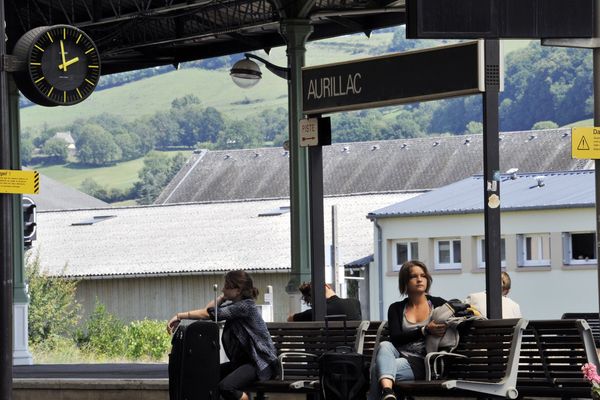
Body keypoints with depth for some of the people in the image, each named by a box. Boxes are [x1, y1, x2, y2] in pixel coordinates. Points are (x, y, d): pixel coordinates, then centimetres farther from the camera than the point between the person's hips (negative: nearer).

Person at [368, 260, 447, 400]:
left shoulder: (437, 303, 15)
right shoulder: (396, 308, 16)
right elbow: (395, 338, -1)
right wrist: (425, 331, -16)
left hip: (422, 363, -2)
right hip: (399, 355, 2)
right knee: (385, 346, -35)